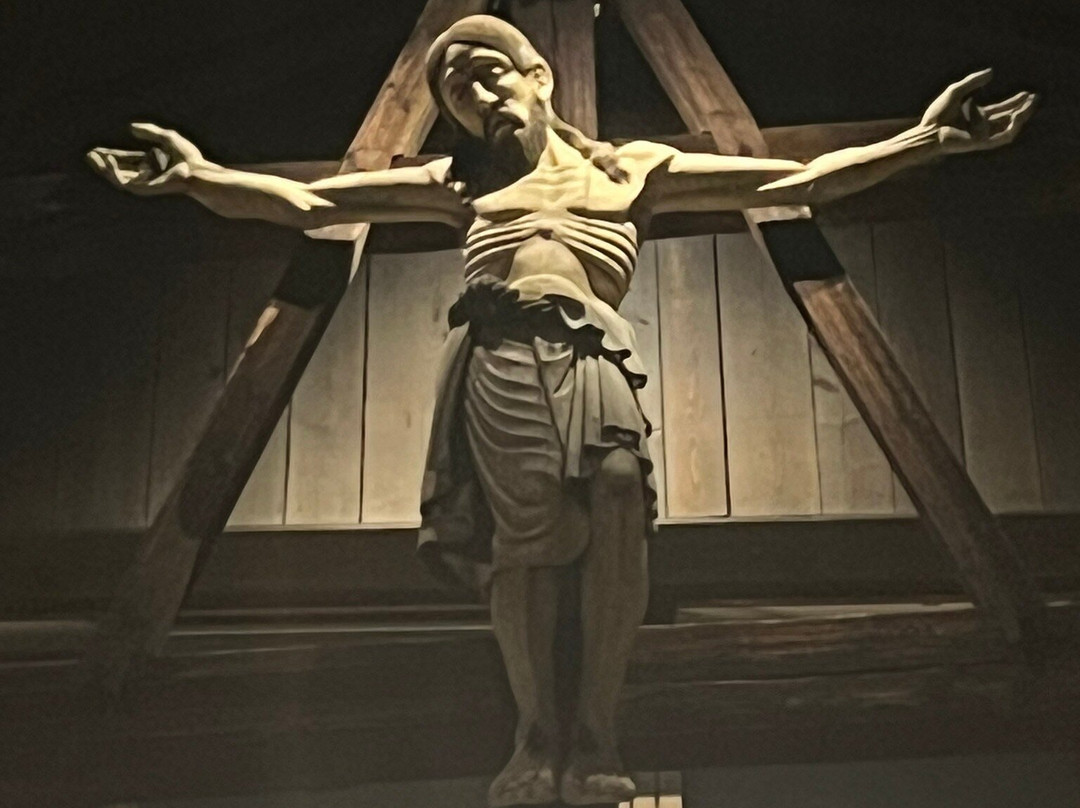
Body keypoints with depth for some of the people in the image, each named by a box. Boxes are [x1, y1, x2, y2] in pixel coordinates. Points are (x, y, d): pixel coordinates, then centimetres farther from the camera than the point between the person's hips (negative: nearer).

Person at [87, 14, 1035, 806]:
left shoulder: (633, 167, 27)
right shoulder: (462, 183, 30)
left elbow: (797, 181, 21)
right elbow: (308, 203, 23)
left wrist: (921, 140, 11)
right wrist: (202, 176, 7)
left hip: (590, 349, -1)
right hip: (495, 351, 1)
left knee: (620, 490, -30)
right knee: (527, 528, -23)